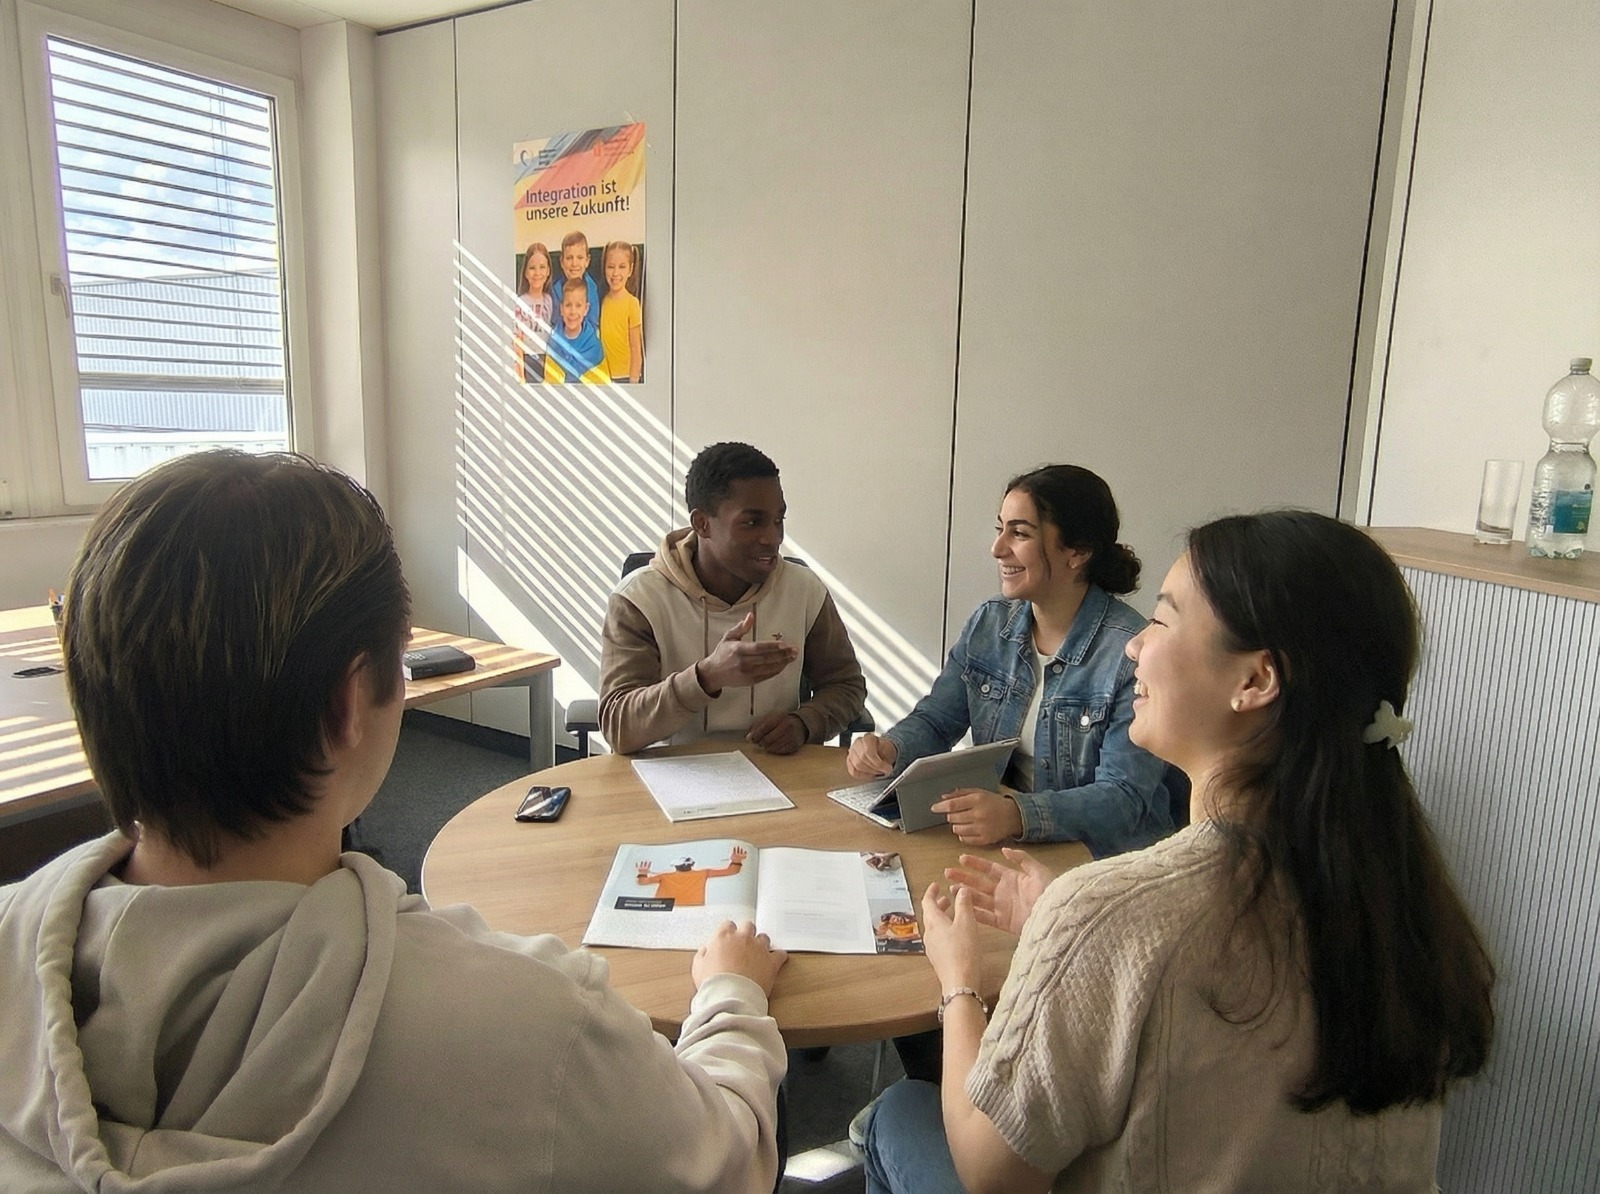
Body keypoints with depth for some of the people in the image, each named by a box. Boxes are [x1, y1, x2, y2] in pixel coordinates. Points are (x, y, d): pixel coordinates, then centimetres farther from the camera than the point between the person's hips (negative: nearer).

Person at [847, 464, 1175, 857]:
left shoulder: (1133, 653, -17)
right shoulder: (989, 623, 3)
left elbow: (1126, 799, -21)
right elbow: (935, 721, 8)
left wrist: (1017, 816, -37)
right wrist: (889, 749, -15)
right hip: (998, 846, 6)